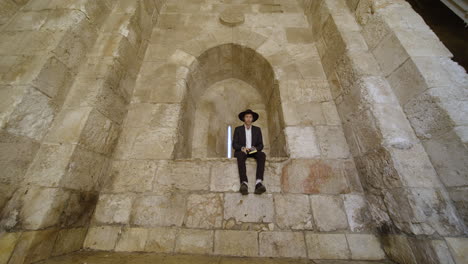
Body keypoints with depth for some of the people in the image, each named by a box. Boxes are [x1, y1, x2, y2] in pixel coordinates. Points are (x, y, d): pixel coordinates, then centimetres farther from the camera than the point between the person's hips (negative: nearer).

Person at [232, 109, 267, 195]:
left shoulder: (257, 129, 16)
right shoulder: (238, 129, 11)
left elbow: (261, 145, 10)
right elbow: (234, 144, 1)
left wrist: (254, 148, -14)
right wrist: (242, 148, -20)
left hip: (253, 152, 2)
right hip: (241, 151, -2)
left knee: (262, 155, -32)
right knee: (241, 155, -37)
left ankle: (259, 183, -45)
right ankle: (244, 183, -50)